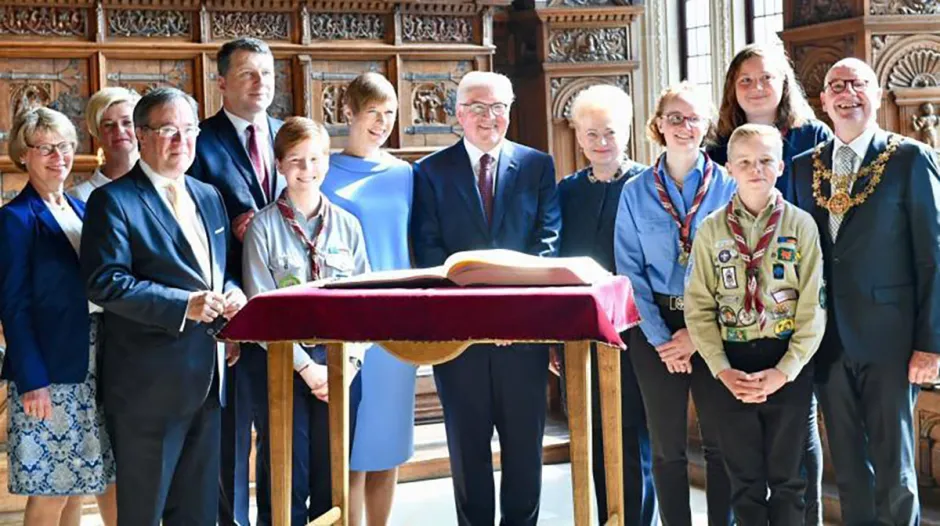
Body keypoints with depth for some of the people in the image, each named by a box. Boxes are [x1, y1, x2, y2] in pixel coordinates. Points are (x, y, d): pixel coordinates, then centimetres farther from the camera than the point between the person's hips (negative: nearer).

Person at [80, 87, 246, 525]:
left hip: (206, 379, 7)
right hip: (150, 385, -7)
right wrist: (184, 305, -22)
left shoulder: (209, 197, 14)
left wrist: (230, 293, -1)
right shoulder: (113, 202, -9)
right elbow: (105, 283, -18)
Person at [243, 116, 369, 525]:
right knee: (290, 484, 0)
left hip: (339, 364, 3)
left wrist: (350, 362, -5)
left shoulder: (347, 225, 8)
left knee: (331, 485, 7)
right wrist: (307, 366, -10)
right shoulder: (264, 226, -2)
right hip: (286, 364, -3)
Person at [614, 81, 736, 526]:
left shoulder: (728, 186, -1)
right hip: (656, 327, 1)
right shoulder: (636, 192, 2)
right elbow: (630, 270, -1)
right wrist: (660, 338, -9)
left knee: (720, 443, 6)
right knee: (667, 448, 6)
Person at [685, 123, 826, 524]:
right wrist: (722, 370, -9)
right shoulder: (711, 229, 3)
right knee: (744, 478, 9)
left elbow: (813, 306, -5)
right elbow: (699, 307, 1)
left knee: (786, 477, 7)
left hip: (788, 364, -1)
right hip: (732, 364, 1)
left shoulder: (801, 225, -1)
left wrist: (784, 371, -11)